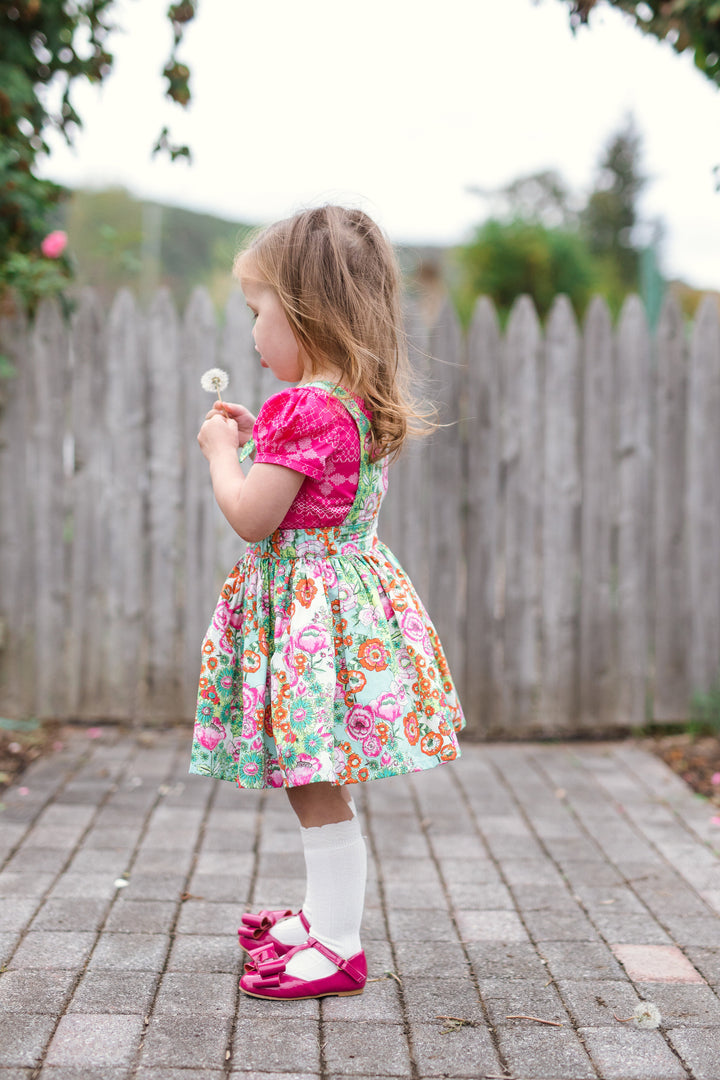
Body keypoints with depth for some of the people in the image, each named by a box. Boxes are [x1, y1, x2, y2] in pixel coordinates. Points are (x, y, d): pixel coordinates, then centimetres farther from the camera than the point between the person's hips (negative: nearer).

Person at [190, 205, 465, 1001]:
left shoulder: (305, 409, -20)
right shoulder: (361, 404, 10)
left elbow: (252, 518, -20)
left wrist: (223, 452, -4)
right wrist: (259, 441, 16)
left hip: (307, 605, -10)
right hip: (344, 589, 10)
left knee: (317, 784, -2)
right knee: (314, 780, 19)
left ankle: (338, 946, 6)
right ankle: (322, 915, 32)